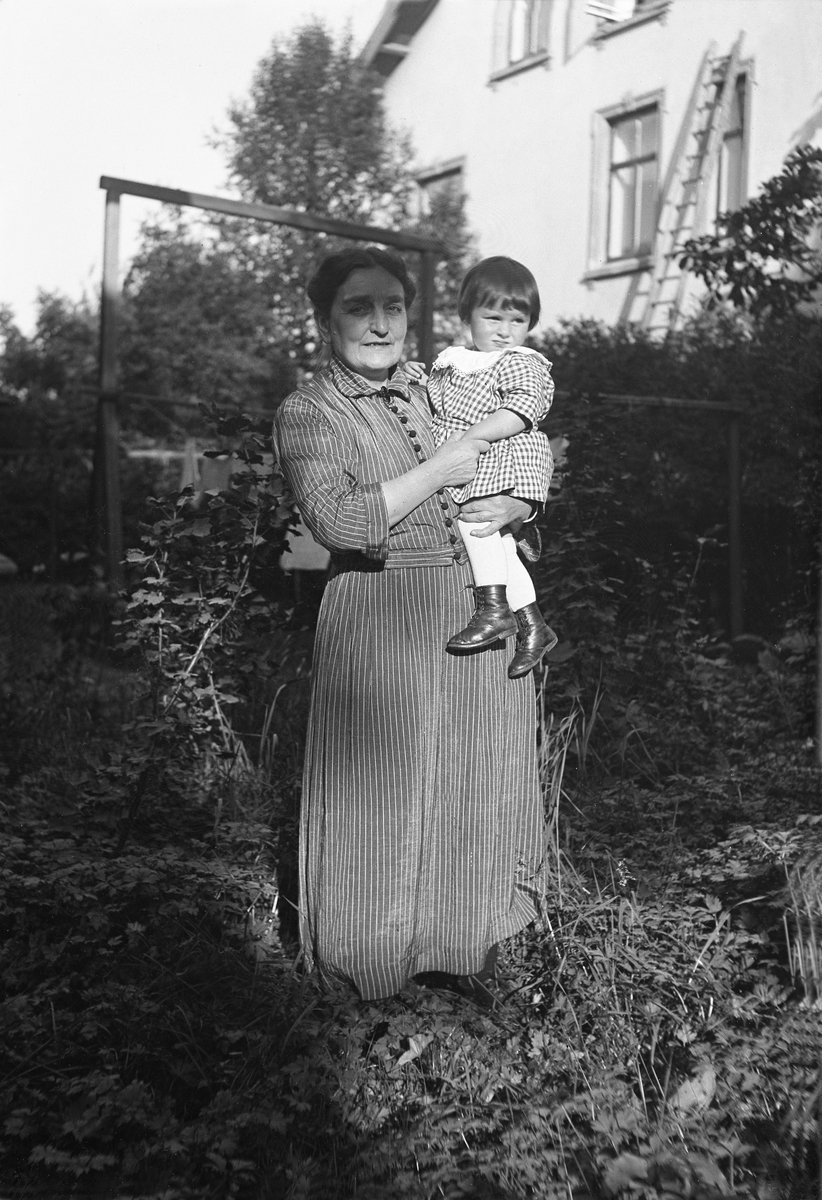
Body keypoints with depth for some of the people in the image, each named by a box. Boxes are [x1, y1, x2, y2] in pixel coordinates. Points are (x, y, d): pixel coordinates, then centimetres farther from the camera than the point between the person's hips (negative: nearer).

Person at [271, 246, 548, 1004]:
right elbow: (341, 520, -20)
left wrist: (512, 505, -4)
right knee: (382, 793, 4)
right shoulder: (306, 414, -4)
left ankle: (464, 947, 30)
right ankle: (374, 970, 23)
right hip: (380, 622, -5)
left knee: (476, 786, 12)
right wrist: (440, 471, -14)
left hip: (480, 613, 6)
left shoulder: (432, 396, 13)